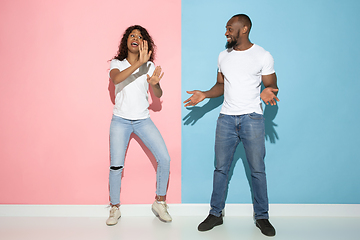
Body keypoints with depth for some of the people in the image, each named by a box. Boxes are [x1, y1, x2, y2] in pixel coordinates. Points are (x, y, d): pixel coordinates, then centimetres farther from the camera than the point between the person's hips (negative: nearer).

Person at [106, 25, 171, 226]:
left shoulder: (149, 66, 4)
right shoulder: (116, 64, 0)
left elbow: (158, 95, -2)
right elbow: (116, 79, -25)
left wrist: (155, 84, -25)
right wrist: (138, 63, -35)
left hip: (143, 120, 2)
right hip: (121, 121, -1)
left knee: (164, 158, -8)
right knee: (116, 166, -7)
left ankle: (160, 203, 12)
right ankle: (115, 208, 15)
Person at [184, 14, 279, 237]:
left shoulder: (263, 56, -2)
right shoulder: (224, 56, 12)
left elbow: (272, 86, 1)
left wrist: (267, 92, -22)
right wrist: (205, 94, 3)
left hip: (252, 118, -4)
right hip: (226, 118, 4)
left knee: (257, 169, 4)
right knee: (221, 168, 7)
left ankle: (262, 216, 19)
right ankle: (216, 214, 20)